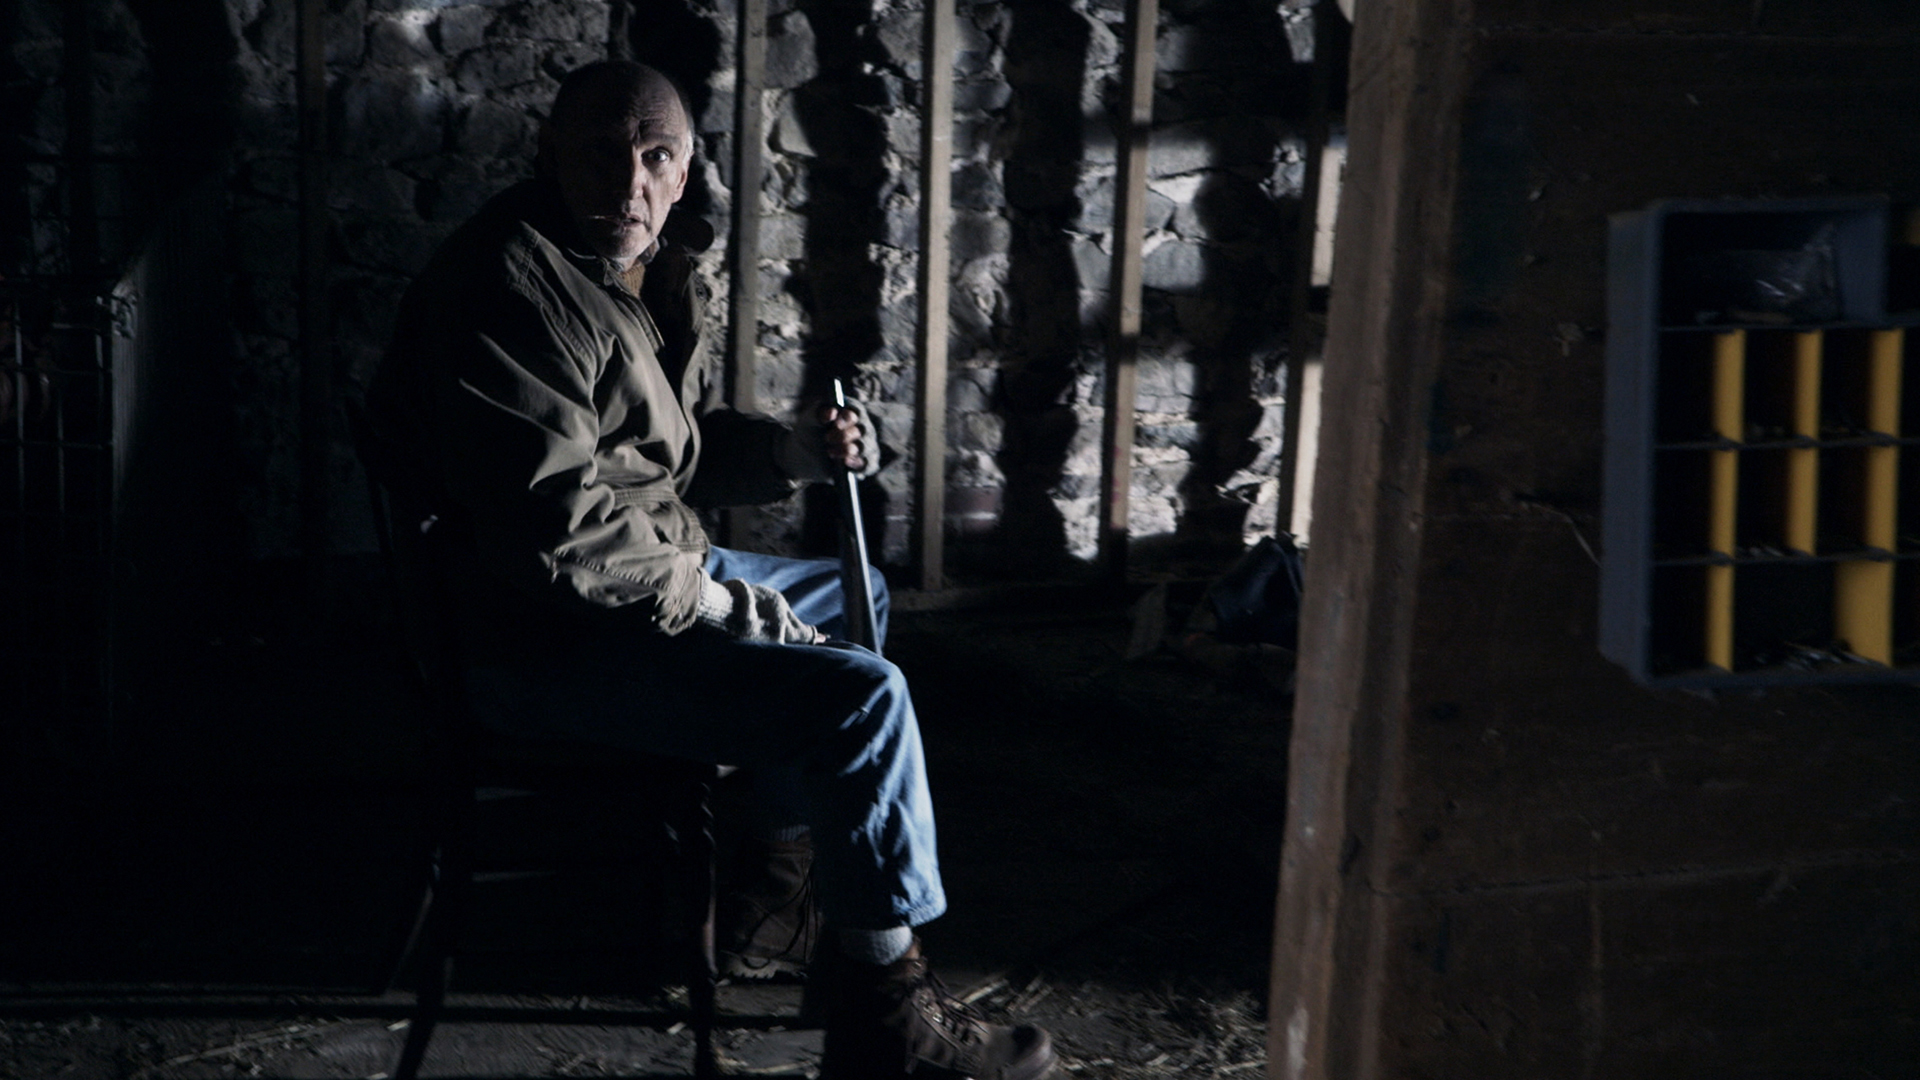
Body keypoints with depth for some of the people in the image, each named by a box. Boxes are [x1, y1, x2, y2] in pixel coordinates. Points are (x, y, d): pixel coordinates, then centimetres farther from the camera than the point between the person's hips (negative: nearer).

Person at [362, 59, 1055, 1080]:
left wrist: (797, 448, 0)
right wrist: (715, 602, -19)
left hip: (651, 569, 11)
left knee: (851, 599, 26)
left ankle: (780, 873, 26)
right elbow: (551, 529, -29)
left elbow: (688, 442, 21)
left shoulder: (646, 266, 10)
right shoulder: (513, 287, -23)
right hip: (540, 640, -11)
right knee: (863, 697, -20)